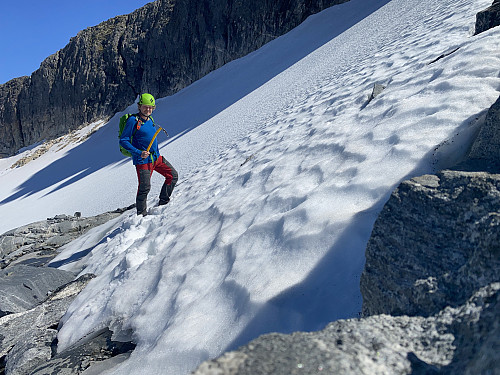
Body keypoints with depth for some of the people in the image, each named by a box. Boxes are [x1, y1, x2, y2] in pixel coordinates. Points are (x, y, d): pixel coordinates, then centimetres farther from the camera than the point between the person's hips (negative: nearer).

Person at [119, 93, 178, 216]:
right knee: (145, 188, -8)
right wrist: (139, 153, -23)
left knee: (173, 175, 7)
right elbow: (123, 141, -15)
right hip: (142, 160, -8)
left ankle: (163, 203, 19)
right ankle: (141, 214, 11)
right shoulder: (133, 120, -12)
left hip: (156, 157, 8)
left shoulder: (149, 120, 11)